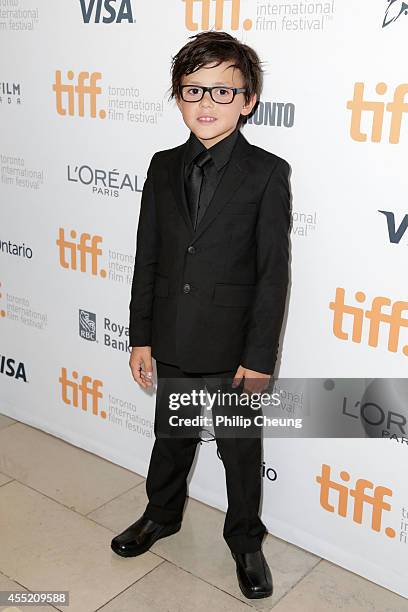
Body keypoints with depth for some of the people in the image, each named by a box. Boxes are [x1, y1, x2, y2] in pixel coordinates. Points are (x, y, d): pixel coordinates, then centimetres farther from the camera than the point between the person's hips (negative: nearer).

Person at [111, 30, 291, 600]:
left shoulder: (267, 173, -11)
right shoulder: (163, 167, 2)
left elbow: (273, 273, -12)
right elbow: (147, 258, 5)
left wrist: (258, 359, -13)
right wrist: (141, 337, 4)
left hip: (234, 352, -3)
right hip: (172, 347, 4)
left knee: (241, 452, 14)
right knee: (171, 438, 22)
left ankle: (245, 541, 38)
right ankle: (162, 515, 48)